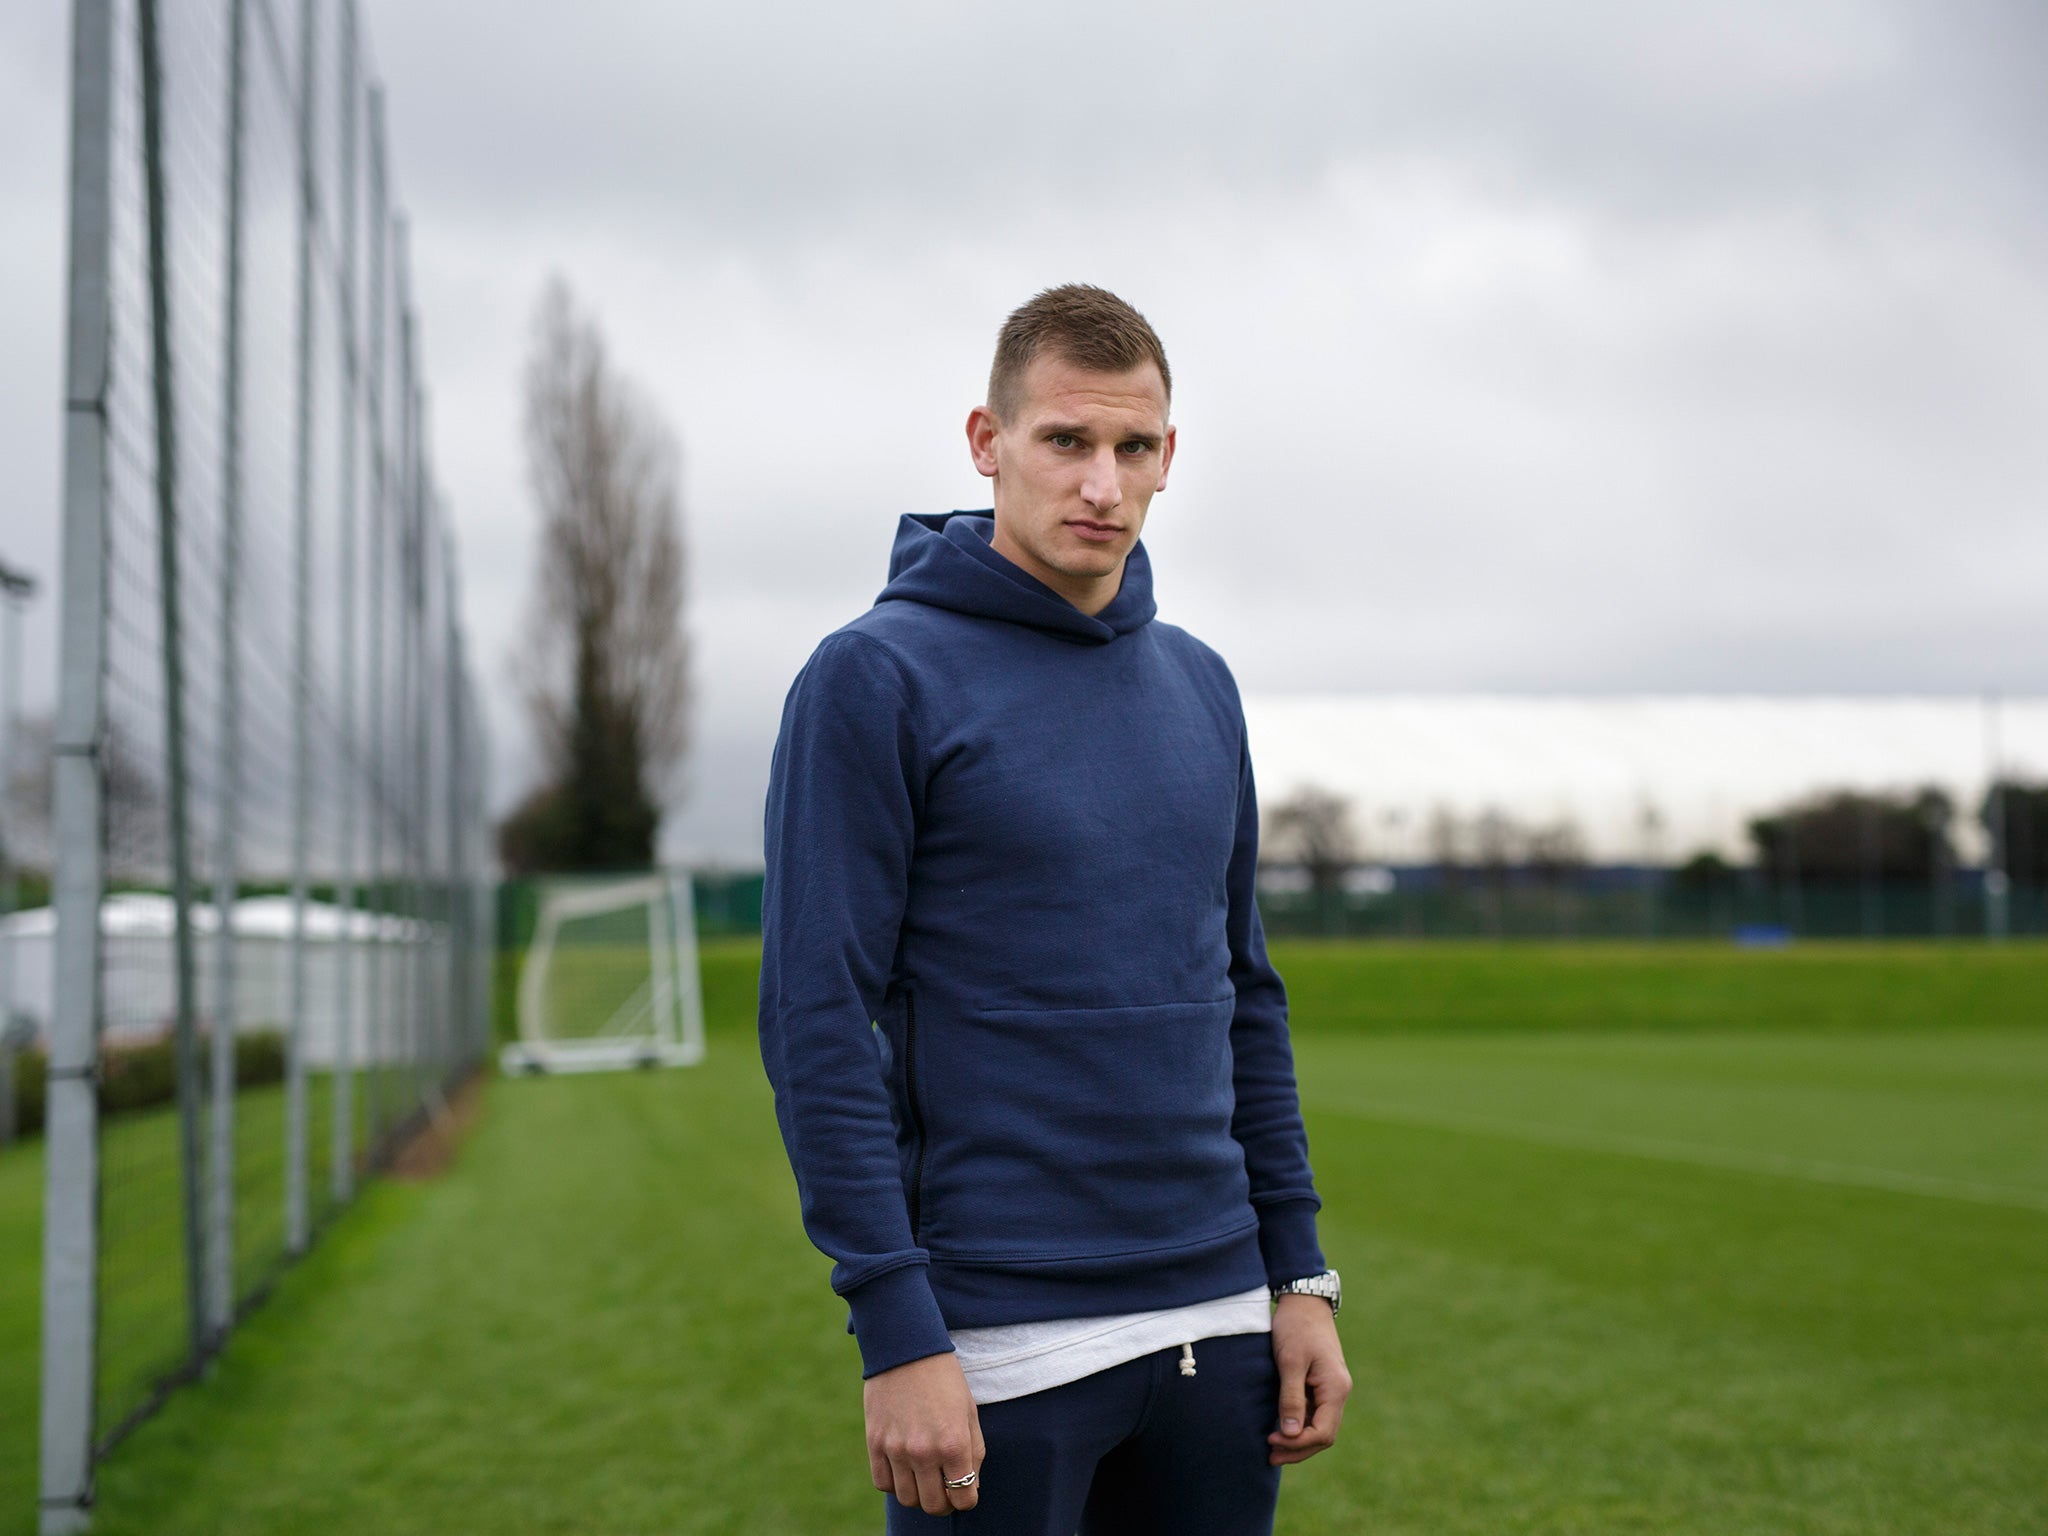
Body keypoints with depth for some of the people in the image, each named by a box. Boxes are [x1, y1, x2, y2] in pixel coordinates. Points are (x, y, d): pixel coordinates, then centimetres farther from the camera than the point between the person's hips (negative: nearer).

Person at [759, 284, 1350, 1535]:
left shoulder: (1200, 686, 11)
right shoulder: (876, 678, -8)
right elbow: (818, 1022, -12)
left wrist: (1301, 1275, 11)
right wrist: (897, 1334, -16)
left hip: (1216, 1318, 6)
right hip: (997, 1344, -6)